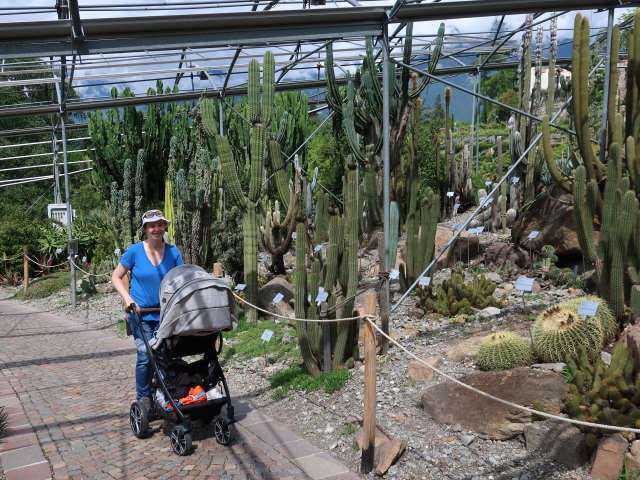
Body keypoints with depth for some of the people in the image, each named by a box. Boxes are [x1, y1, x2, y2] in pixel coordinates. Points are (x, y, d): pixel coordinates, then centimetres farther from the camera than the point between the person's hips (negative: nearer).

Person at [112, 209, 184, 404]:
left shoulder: (173, 252, -1)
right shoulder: (135, 251, -7)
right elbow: (116, 277, 0)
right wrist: (128, 299, -12)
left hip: (165, 313, 3)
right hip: (141, 313, -2)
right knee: (146, 356, -4)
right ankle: (143, 398, 15)